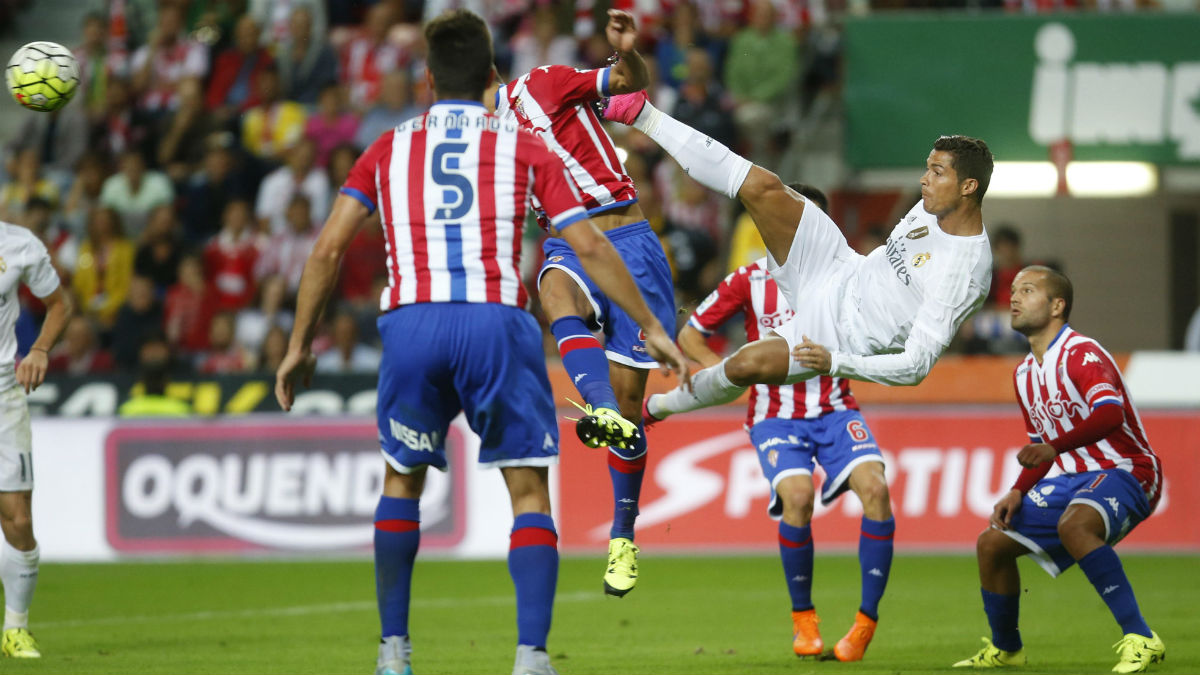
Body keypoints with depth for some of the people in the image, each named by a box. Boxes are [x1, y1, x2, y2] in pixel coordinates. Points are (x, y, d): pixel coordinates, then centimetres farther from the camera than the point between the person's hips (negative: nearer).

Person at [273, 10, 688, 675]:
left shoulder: (388, 150, 17)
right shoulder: (523, 148, 13)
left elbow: (327, 249, 10)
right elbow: (590, 247, 7)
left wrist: (299, 344, 16)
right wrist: (651, 329, 13)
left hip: (410, 322, 2)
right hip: (496, 321, -2)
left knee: (402, 478, 22)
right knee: (529, 490, 3)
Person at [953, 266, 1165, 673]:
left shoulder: (1081, 354, -16)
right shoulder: (1025, 374, 13)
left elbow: (1110, 413, -34)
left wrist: (1055, 448, -45)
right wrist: (1018, 493, 5)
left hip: (1124, 472, -9)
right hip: (1075, 479, 9)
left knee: (1073, 525, -39)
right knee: (992, 543, 6)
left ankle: (1141, 640, -38)